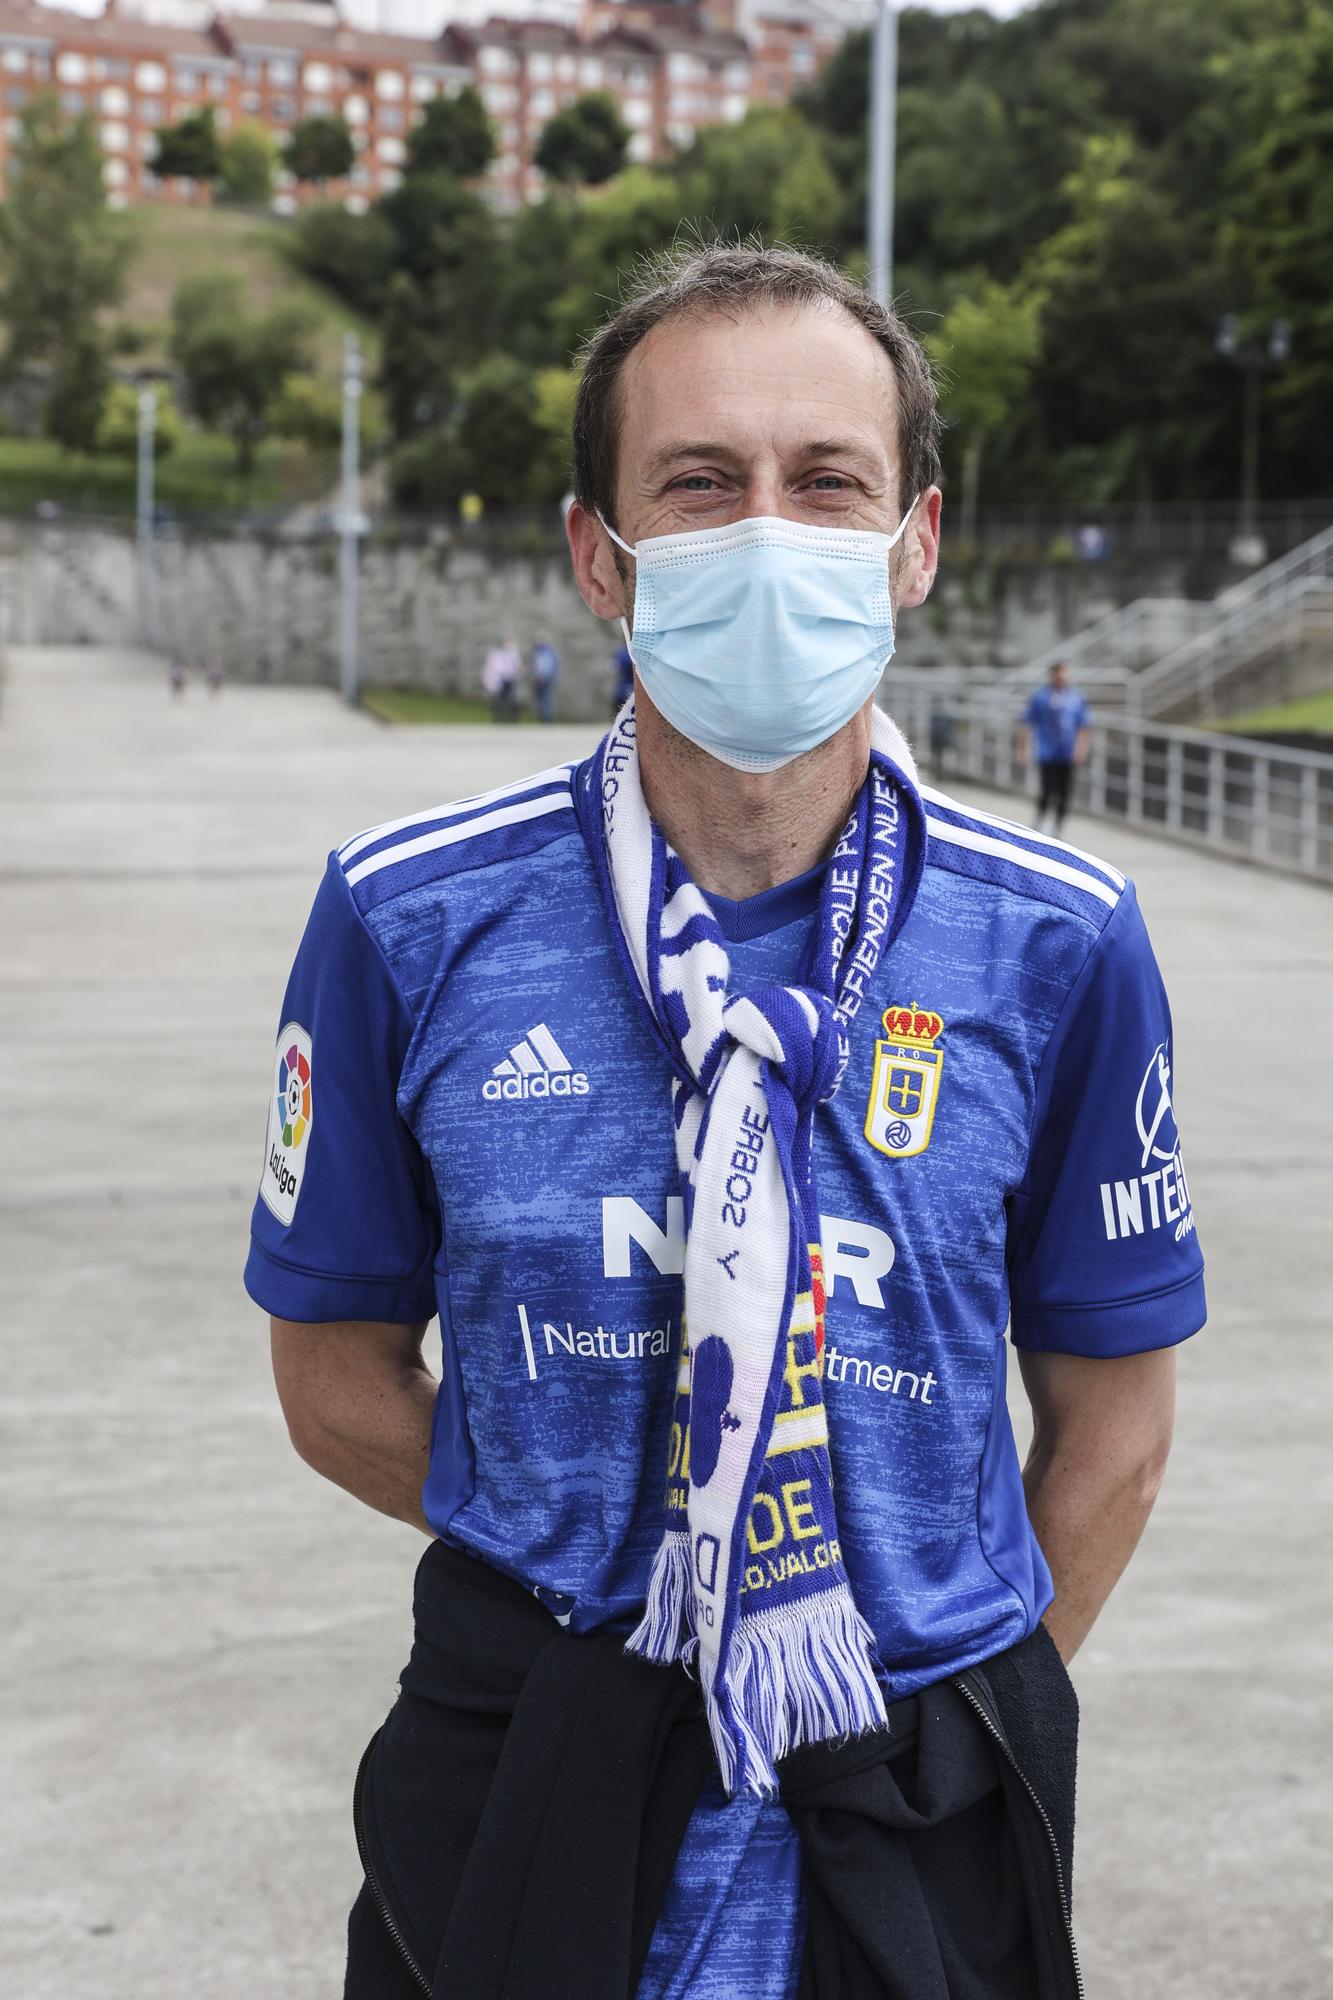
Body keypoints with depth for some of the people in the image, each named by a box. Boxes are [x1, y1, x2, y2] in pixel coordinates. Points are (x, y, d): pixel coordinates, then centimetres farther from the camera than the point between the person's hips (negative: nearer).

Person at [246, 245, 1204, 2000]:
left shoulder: (1060, 944, -7)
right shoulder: (408, 922, -9)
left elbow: (1110, 1421, 2)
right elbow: (341, 1384, 1)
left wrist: (972, 1714, 0)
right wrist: (599, 1571, -1)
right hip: (517, 1800, 0)